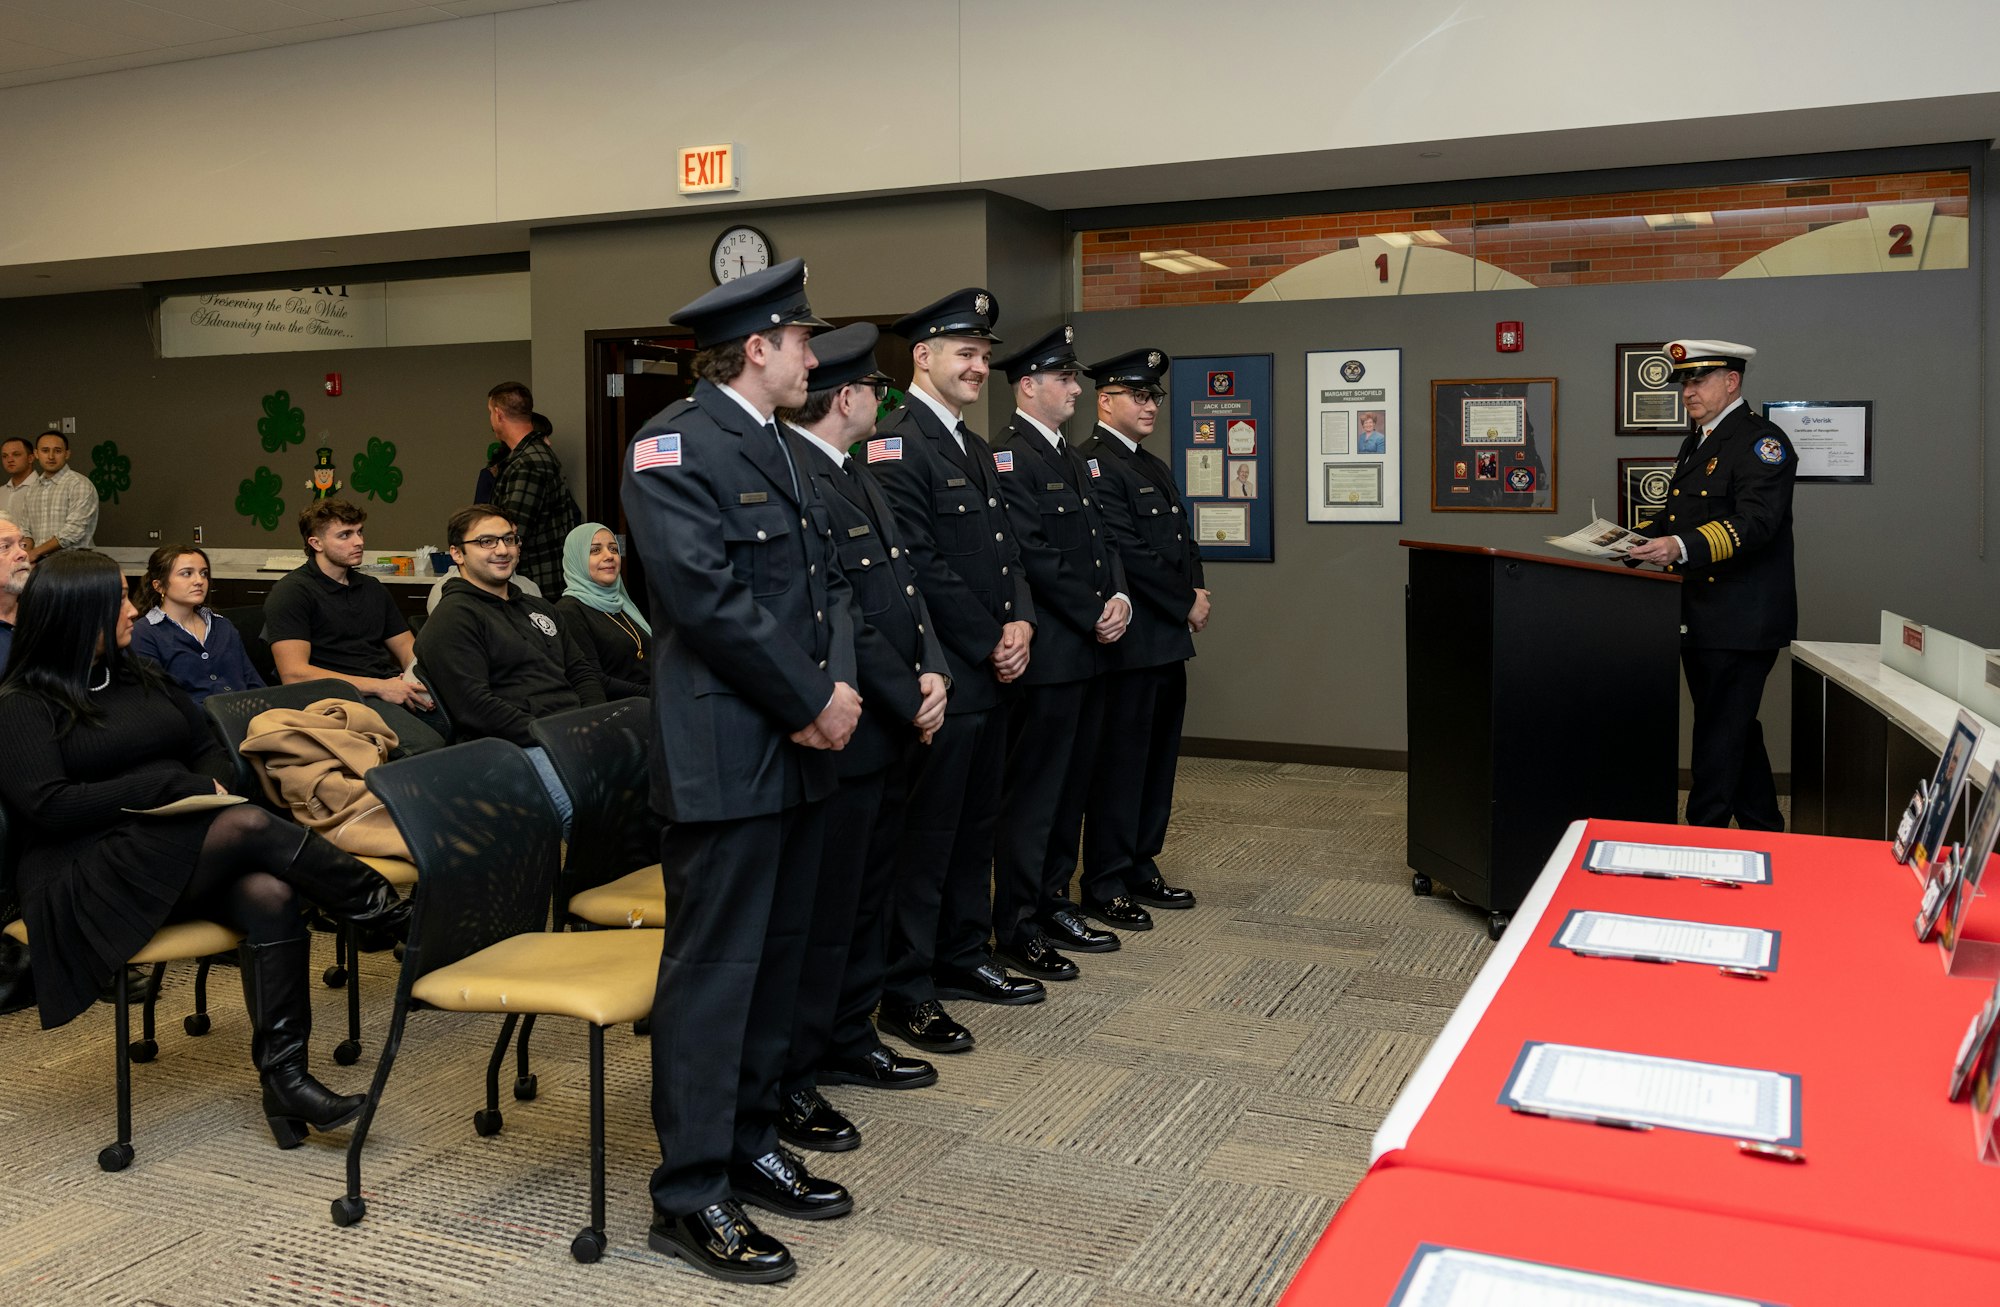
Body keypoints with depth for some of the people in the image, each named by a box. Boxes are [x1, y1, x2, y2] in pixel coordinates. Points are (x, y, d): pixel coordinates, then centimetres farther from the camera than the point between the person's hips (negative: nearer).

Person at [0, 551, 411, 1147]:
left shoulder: (141, 677, 20)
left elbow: (210, 749, 24)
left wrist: (208, 786, 0)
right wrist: (172, 784, -14)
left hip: (183, 860, 6)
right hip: (87, 881, -6)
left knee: (271, 893, -29)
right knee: (248, 825, -32)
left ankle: (283, 1076, -29)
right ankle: (386, 912, -18)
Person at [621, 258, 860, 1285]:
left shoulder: (780, 448, 18)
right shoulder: (676, 444, -11)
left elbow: (826, 579, 16)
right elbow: (708, 596, -20)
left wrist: (841, 684, -2)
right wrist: (810, 704, -14)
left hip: (799, 750, 9)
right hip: (725, 756, -9)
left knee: (776, 957, 15)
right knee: (714, 969, -2)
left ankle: (749, 1144, 29)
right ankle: (690, 1199, 9)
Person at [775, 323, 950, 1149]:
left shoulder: (855, 473, 14)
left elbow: (903, 585, 14)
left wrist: (932, 672, -1)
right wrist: (910, 701, -14)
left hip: (892, 730, 10)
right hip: (842, 732, -10)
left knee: (867, 895, 19)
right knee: (822, 910, -1)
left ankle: (849, 1041, 34)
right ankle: (788, 1085, 12)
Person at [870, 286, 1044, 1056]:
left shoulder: (973, 448, 17)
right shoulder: (896, 444, -13)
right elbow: (919, 566, -19)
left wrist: (1020, 622, -1)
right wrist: (989, 644, -13)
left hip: (990, 673, 9)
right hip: (939, 675, -9)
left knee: (976, 824, 17)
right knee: (925, 833, -2)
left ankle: (963, 957, 30)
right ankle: (905, 992, 9)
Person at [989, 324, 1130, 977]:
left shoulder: (1071, 456, 17)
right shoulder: (1009, 457, -12)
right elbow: (1033, 557, -18)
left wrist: (1119, 597, -1)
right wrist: (1094, 618, -13)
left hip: (1089, 652, 9)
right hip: (1048, 653, -9)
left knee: (1071, 783, 15)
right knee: (1033, 791, -1)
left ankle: (1054, 904, 27)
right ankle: (1018, 927, 8)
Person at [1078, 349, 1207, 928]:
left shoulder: (1155, 468, 19)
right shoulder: (1094, 465, -13)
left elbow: (1183, 541, 19)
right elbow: (1128, 553, -19)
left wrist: (1196, 593, 0)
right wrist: (1186, 603, -11)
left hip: (1169, 640, 10)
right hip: (1129, 641, -10)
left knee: (1159, 757, 14)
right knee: (1121, 761, -2)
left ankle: (1141, 867, 26)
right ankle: (1105, 885, 8)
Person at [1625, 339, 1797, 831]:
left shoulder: (1761, 440, -11)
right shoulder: (1696, 443, 19)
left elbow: (1756, 521, -24)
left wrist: (1682, 547, -36)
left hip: (1741, 620, -10)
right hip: (1700, 618, 10)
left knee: (1720, 736, -7)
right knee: (1734, 733, 17)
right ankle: (1765, 836, 29)